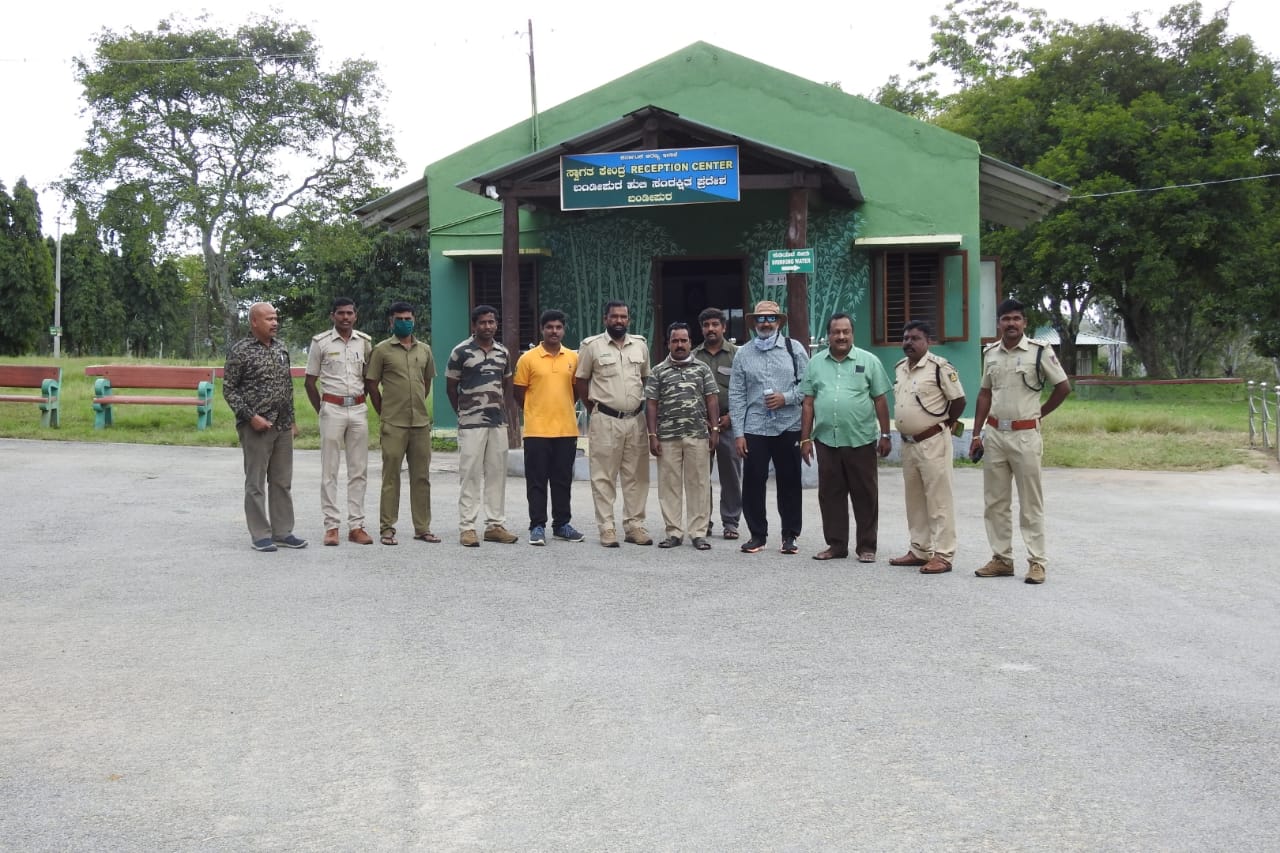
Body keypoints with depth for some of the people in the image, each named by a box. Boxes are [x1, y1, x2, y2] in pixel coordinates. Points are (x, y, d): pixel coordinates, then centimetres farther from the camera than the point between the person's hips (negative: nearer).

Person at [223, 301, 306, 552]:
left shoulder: (281, 349, 11)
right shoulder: (241, 351, -8)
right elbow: (229, 389, -8)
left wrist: (291, 419, 15)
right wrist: (250, 416, -15)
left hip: (283, 426, 6)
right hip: (256, 427, -6)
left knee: (282, 481, 9)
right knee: (256, 483, 1)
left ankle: (283, 532, 16)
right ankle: (260, 535, 6)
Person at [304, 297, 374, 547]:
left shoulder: (365, 341, 7)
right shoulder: (321, 342, 0)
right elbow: (309, 382, 4)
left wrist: (359, 403, 10)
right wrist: (321, 411, 3)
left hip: (358, 409, 3)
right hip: (332, 409, -3)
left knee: (358, 470, 4)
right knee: (329, 470, -1)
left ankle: (356, 525, 8)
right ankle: (331, 526, 2)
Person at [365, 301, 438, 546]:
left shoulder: (424, 350, 11)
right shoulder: (382, 350, -1)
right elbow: (371, 385, 2)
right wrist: (384, 414, 4)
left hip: (421, 423, 4)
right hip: (393, 425, -4)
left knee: (421, 477, 7)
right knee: (391, 476, -1)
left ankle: (422, 528, 14)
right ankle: (387, 528, 4)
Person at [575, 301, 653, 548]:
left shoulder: (640, 345, 10)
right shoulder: (592, 346, -1)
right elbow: (581, 380, 3)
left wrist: (641, 405, 12)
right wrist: (593, 409, 3)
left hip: (636, 419, 4)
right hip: (605, 420, -4)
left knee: (636, 476, 6)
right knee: (604, 476, -1)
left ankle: (634, 525, 13)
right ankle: (606, 528, 3)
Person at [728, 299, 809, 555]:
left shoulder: (794, 349, 4)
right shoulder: (743, 353, 6)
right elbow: (736, 395, 4)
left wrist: (786, 398, -13)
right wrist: (738, 433, -1)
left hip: (788, 427, -1)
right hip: (754, 429, 1)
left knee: (789, 482, 5)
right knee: (753, 483, 1)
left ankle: (790, 536, 15)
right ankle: (757, 535, 13)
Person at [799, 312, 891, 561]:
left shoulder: (869, 361, 2)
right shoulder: (816, 363, 9)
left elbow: (880, 401, 3)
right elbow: (808, 403, 10)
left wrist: (885, 435, -1)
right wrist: (805, 438, 6)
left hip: (861, 440, -2)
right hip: (826, 440, 2)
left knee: (865, 495, 2)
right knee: (830, 495, 7)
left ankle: (866, 546, 10)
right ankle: (836, 545, 17)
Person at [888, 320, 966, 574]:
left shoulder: (939, 367, -13)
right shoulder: (899, 368, 11)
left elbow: (959, 400, -9)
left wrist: (944, 423, 2)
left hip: (933, 442, -8)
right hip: (908, 443, 8)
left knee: (938, 500, -5)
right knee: (914, 500, 14)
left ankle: (942, 555, -3)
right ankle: (920, 550, 23)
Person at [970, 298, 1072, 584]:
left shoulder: (1040, 351, -7)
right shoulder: (990, 353, 8)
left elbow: (1063, 387, -1)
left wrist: (1038, 414, 2)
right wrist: (976, 435, 10)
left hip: (1025, 435, -5)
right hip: (994, 434, 5)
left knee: (1030, 502, 0)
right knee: (995, 501, 9)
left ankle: (1036, 561, 4)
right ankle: (1001, 558, 17)